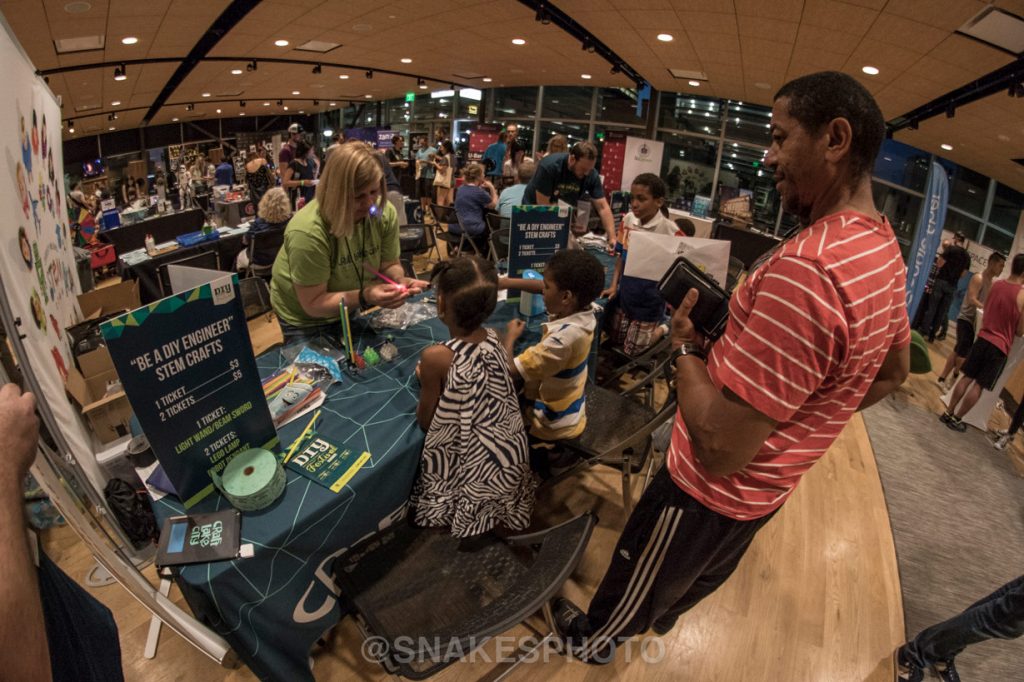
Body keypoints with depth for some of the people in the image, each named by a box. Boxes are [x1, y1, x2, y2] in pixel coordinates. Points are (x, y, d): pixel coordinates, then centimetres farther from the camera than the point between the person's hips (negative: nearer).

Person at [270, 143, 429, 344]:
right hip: (305, 320, -5)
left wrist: (399, 280, -29)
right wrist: (364, 297, -42)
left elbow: (389, 265, -6)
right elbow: (313, 304, -28)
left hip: (348, 310, 5)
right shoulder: (307, 232, -35)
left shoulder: (385, 213, -19)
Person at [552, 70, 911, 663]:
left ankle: (595, 640, 51)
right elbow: (892, 374, 13)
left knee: (635, 584, 22)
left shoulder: (806, 268, -36)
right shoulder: (888, 252, -3)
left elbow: (720, 446, -34)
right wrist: (806, 415, 10)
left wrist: (686, 345, -19)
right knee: (705, 575, 35)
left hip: (711, 490, -8)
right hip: (771, 486, 9)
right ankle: (664, 615, 64)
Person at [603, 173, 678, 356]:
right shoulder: (628, 219, -6)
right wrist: (614, 285, 1)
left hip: (649, 299, -5)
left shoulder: (669, 230, -21)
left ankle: (663, 328, 33)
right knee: (615, 340, 20)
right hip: (625, 292, 5)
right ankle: (654, 324, 42)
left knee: (632, 350, 7)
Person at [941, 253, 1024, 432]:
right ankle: (956, 419, 10)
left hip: (983, 338, 4)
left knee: (967, 378, 13)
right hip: (1000, 346, -4)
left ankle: (948, 413, 16)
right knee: (979, 385, 4)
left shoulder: (995, 284, -1)